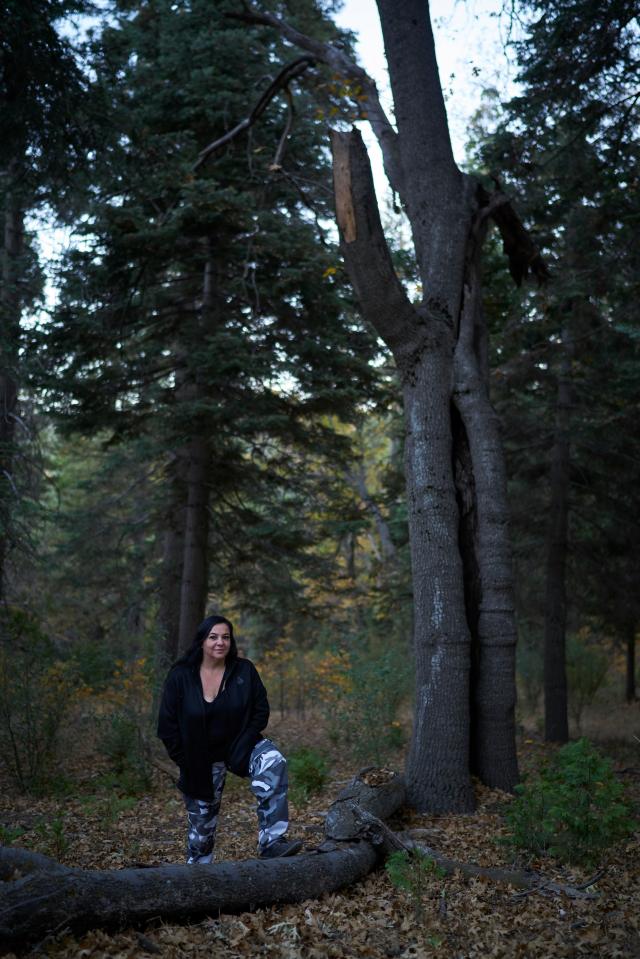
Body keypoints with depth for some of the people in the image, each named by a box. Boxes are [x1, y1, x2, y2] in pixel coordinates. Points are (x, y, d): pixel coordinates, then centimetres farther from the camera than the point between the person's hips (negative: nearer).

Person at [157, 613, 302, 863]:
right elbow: (167, 726, -6)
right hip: (201, 757, 0)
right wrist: (187, 763, -8)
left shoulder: (245, 670, -9)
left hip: (239, 745, 0)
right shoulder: (180, 677, -11)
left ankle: (271, 842, -32)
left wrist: (243, 747, -12)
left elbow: (261, 710, -2)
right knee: (201, 818, 10)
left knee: (274, 762, -30)